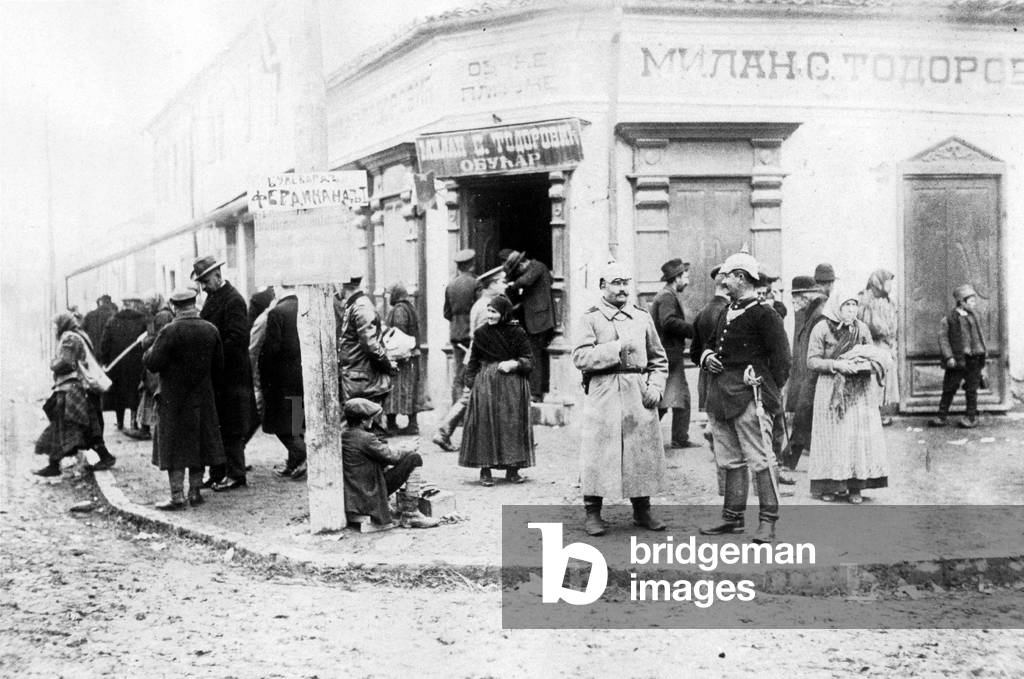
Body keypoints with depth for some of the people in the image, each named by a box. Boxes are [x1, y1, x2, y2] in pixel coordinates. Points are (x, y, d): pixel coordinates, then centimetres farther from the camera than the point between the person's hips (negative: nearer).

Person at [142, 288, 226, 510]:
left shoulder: (170, 331, -16)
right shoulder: (211, 330, 0)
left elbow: (153, 364, -15)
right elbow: (219, 365, 6)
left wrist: (149, 346, 3)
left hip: (174, 399, -4)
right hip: (202, 398, 5)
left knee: (174, 448, 1)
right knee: (199, 444, 12)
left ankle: (177, 497, -1)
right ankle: (195, 492, 17)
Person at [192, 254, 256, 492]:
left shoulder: (233, 300, -14)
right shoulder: (212, 297, 14)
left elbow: (237, 338, -21)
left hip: (231, 374, -9)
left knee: (231, 428, -2)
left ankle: (235, 475, 6)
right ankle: (217, 473, 20)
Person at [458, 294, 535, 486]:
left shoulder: (517, 333, 2)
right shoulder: (481, 334, 4)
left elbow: (528, 361, 2)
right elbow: (473, 361, 9)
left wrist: (513, 363, -16)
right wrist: (471, 383, 0)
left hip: (513, 386, 0)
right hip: (486, 385, 0)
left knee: (513, 425, 2)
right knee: (485, 425, -4)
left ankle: (512, 469, 11)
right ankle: (485, 470, 2)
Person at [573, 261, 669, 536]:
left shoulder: (642, 317, 14)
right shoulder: (591, 318, 2)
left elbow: (659, 359, 18)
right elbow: (580, 357, -10)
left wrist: (655, 387, 2)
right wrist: (616, 349, -13)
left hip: (639, 395, 4)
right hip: (603, 394, -4)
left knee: (644, 452, 6)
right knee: (598, 453, -4)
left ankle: (642, 511, 19)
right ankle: (593, 514, 7)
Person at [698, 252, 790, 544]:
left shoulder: (764, 315, -8)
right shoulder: (725, 315, 17)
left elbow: (780, 356, -8)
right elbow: (712, 345, 29)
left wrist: (770, 390, -7)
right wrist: (707, 357, 7)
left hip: (749, 394, -9)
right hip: (721, 396, 9)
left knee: (760, 459, -6)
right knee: (731, 460, 13)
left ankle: (768, 522, -2)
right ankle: (733, 517, 21)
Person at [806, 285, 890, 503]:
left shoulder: (861, 329, 8)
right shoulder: (822, 329, -3)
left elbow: (875, 357, 14)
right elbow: (812, 362, -6)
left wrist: (867, 364, -9)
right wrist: (835, 364, -19)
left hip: (859, 392, 3)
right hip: (831, 390, -3)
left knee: (860, 435, -2)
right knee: (833, 437, -3)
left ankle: (855, 487, 3)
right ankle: (829, 486, 5)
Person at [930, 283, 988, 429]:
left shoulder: (974, 317, 10)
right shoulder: (948, 319, -4)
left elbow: (980, 335, 18)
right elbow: (943, 339, -7)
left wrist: (984, 351, 9)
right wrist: (948, 357, -15)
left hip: (974, 361, 3)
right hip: (957, 361, -3)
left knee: (971, 390, 7)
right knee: (949, 389, 1)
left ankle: (971, 417, 16)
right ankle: (941, 416, 9)